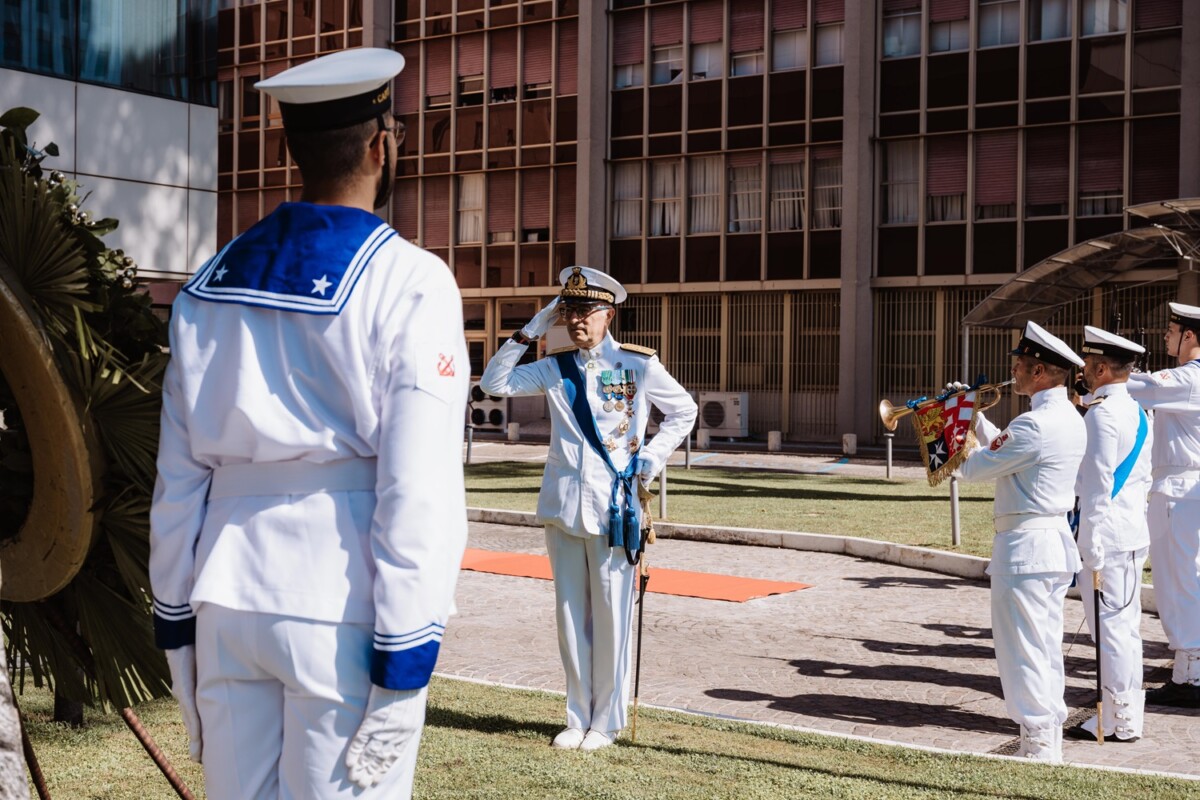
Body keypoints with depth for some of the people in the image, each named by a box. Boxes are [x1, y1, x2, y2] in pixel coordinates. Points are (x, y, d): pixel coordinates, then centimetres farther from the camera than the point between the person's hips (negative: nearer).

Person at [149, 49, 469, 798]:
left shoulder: (213, 281, 7)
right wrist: (403, 656, -10)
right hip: (340, 612, -5)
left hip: (228, 602, 5)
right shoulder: (408, 283, -9)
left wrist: (177, 615, 15)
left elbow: (179, 473, 8)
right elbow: (416, 490, -14)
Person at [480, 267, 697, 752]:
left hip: (614, 509, -3)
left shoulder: (639, 365, 0)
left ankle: (606, 721, 13)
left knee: (610, 616, 2)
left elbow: (684, 410, 10)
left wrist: (652, 458, 0)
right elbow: (494, 383, 1)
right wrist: (531, 330, -2)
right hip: (562, 506, 3)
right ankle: (578, 717, 20)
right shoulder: (555, 369, 8)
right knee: (570, 615, 9)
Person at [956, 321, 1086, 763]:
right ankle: (1049, 734, 26)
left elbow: (977, 468, -14)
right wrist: (974, 416, 18)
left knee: (1024, 649, -2)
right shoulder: (1069, 418, 10)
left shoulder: (1036, 425, -22)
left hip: (1026, 546, -10)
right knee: (1045, 646, 17)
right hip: (1054, 540, 10)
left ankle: (1038, 745, 3)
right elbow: (1005, 450, 20)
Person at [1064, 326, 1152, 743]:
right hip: (1134, 534, 9)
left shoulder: (1102, 413, -16)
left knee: (1110, 628, -2)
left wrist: (1092, 544, -17)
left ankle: (1119, 721, 5)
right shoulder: (1138, 412, 13)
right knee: (1126, 626, 15)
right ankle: (1127, 713, 23)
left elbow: (1099, 481, -19)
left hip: (1106, 536, -9)